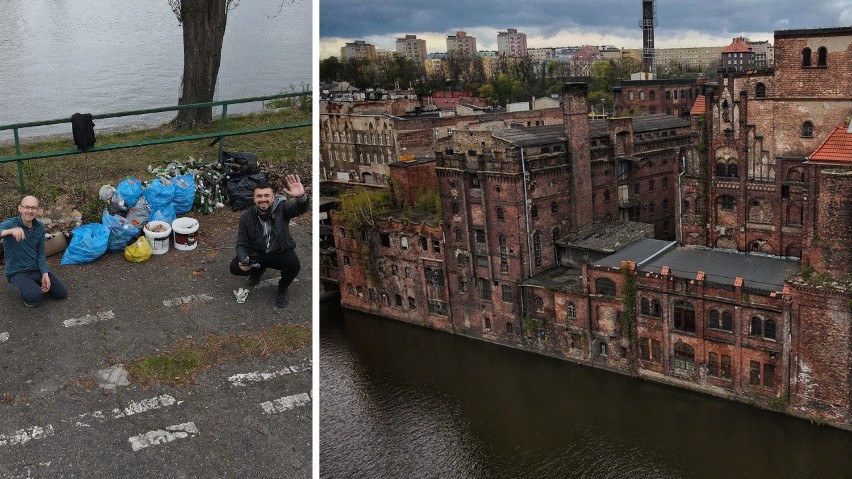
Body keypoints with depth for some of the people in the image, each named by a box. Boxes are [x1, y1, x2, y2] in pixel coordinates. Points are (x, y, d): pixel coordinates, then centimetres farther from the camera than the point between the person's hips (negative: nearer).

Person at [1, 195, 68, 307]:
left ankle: (36, 284, 27)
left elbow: (40, 253, 4)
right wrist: (10, 231, -62)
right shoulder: (10, 224, -21)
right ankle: (25, 288, 5)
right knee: (35, 296, -32)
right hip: (17, 272, -5)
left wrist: (45, 274, -5)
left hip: (36, 269, 5)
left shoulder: (40, 227, -3)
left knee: (62, 293, 4)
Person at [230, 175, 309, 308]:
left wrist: (301, 196, -65)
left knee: (293, 265, -34)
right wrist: (243, 259, -29)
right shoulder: (246, 216, -10)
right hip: (257, 254, 3)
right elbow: (242, 244, -5)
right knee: (235, 267, -19)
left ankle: (282, 289, 2)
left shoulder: (282, 208, -17)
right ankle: (258, 270, 18)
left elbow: (300, 208, -40)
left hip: (281, 252, -2)